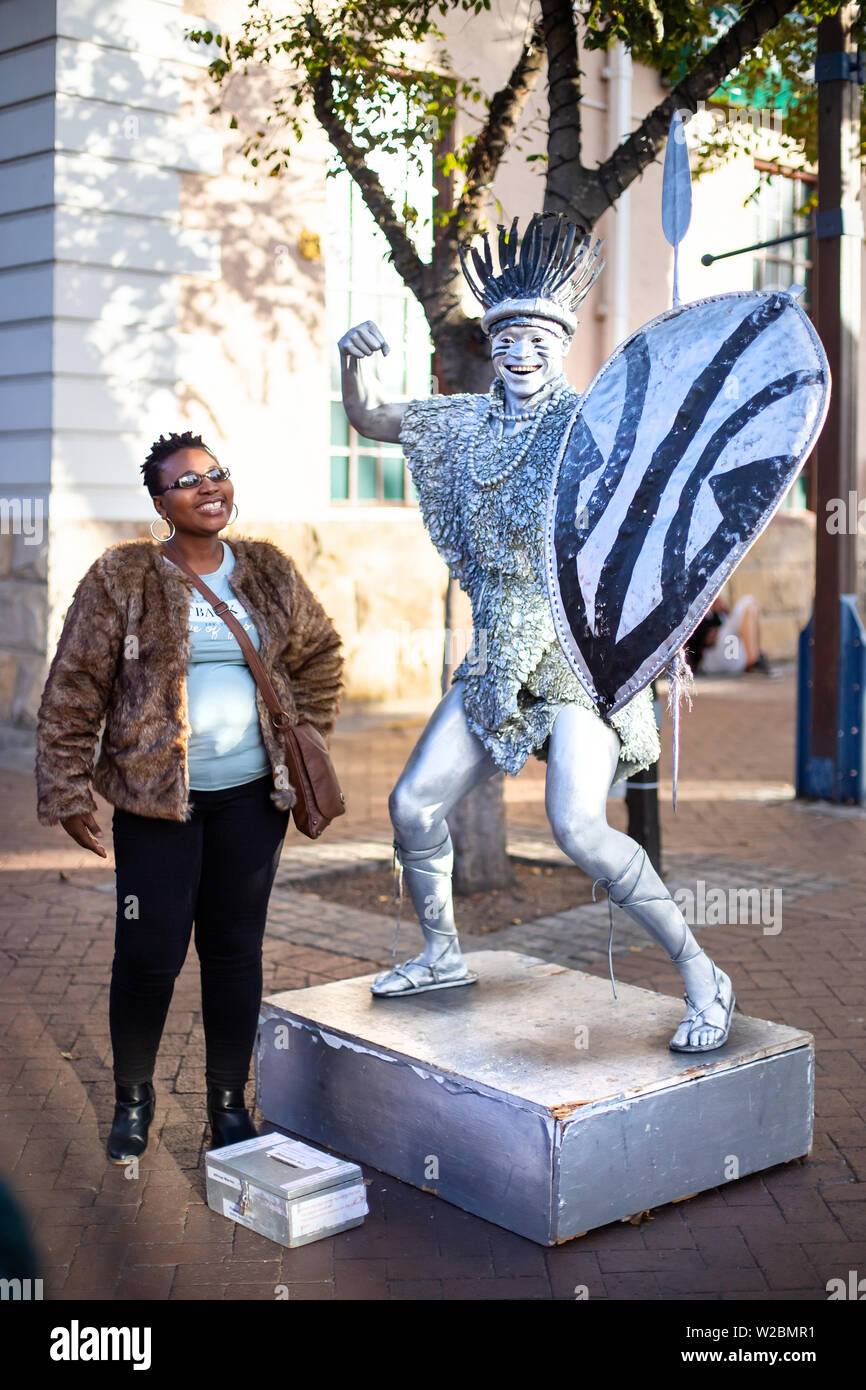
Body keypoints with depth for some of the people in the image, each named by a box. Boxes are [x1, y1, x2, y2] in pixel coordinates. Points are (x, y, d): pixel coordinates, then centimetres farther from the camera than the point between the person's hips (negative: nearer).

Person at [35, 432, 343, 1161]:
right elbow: (73, 691, -3)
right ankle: (133, 1098, 23)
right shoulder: (121, 578, -5)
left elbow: (320, 655, 20)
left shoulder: (269, 572, 6)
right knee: (150, 953, -3)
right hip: (156, 797, -3)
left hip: (251, 795, 3)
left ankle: (229, 1103, 25)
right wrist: (67, 791, -6)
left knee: (236, 949, 9)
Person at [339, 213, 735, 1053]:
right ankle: (441, 953, 31)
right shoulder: (469, 424, 10)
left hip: (580, 658, -6)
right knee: (413, 805, 8)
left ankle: (702, 978, -7)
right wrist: (355, 362, -2)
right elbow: (370, 420, 17)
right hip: (496, 662, 7)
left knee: (577, 827, -22)